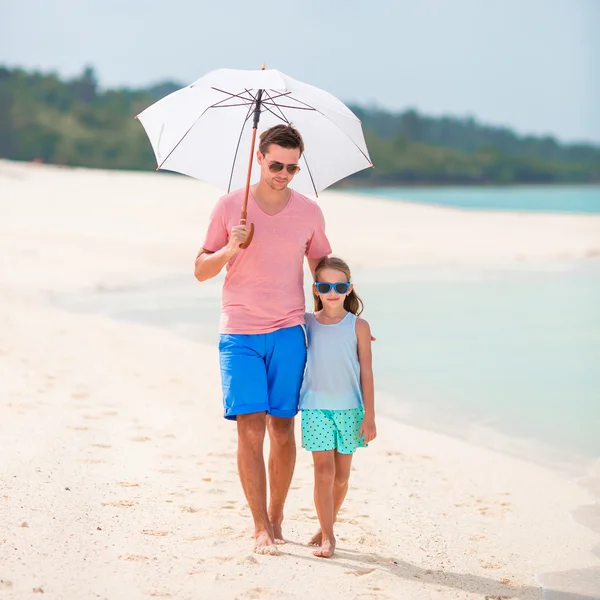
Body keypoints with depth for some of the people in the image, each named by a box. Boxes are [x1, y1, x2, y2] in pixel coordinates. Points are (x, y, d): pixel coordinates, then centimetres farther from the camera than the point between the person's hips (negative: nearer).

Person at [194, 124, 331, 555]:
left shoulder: (309, 213, 6)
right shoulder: (230, 206, 2)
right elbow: (201, 270, 5)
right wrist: (229, 249, -13)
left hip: (288, 333, 1)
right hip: (240, 334, -1)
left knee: (282, 429, 3)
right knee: (250, 429, -8)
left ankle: (276, 518, 18)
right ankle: (261, 528, -4)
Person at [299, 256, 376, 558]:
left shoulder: (358, 326, -3)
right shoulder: (307, 323, 0)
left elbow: (366, 372, -2)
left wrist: (369, 416, -4)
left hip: (349, 408, 0)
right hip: (316, 408, 0)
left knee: (341, 475, 8)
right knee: (323, 471, -6)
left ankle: (327, 525, 27)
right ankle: (327, 536, 1)